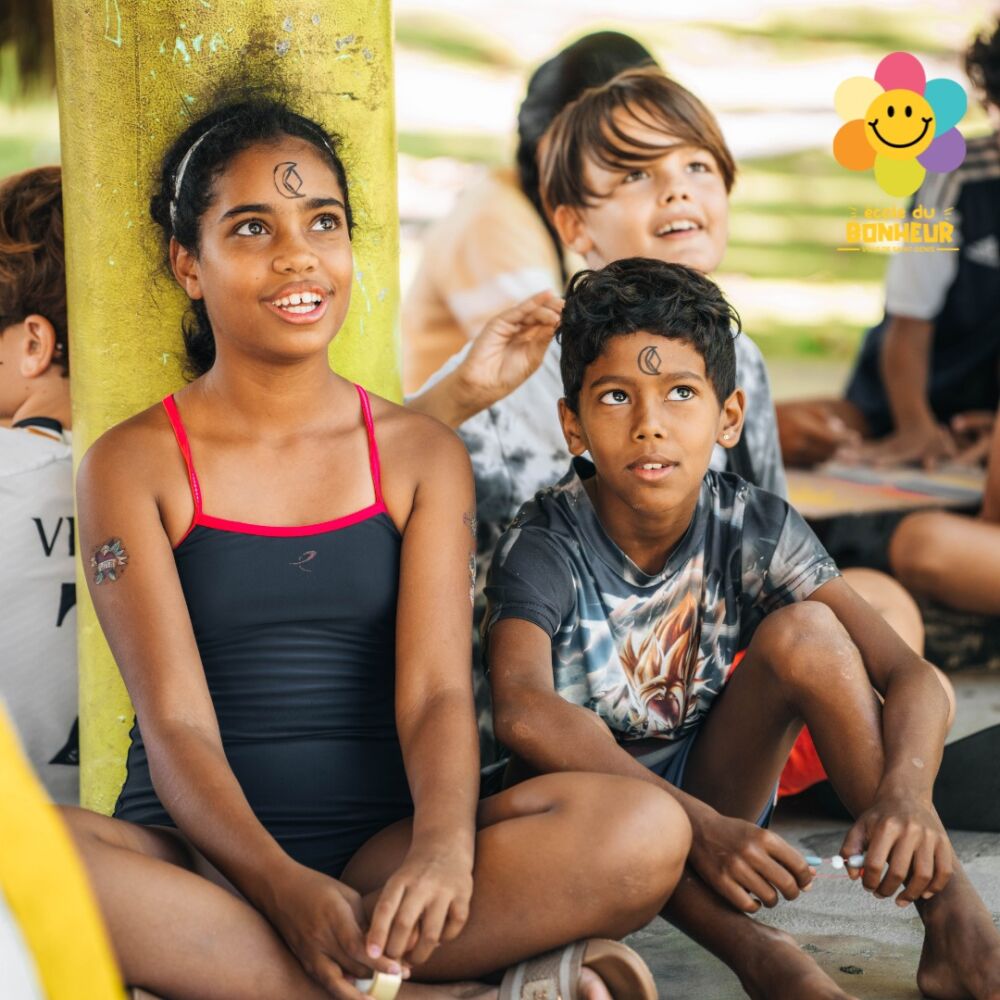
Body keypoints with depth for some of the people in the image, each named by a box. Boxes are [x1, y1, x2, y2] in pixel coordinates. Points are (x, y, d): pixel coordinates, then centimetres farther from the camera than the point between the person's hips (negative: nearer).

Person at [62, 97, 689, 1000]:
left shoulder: (421, 454, 10)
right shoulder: (134, 466, 3)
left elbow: (436, 690, -3)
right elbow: (176, 725, -8)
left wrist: (443, 848, -26)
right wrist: (287, 887, -26)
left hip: (381, 850, 2)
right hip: (197, 852, -1)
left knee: (643, 830, -25)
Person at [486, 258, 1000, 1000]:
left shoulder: (752, 528, -12)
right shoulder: (547, 547, -21)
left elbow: (912, 676, -19)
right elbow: (524, 711, -42)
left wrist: (906, 793, -41)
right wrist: (698, 827, -50)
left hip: (714, 790, 3)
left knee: (803, 630, -20)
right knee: (552, 766, -36)